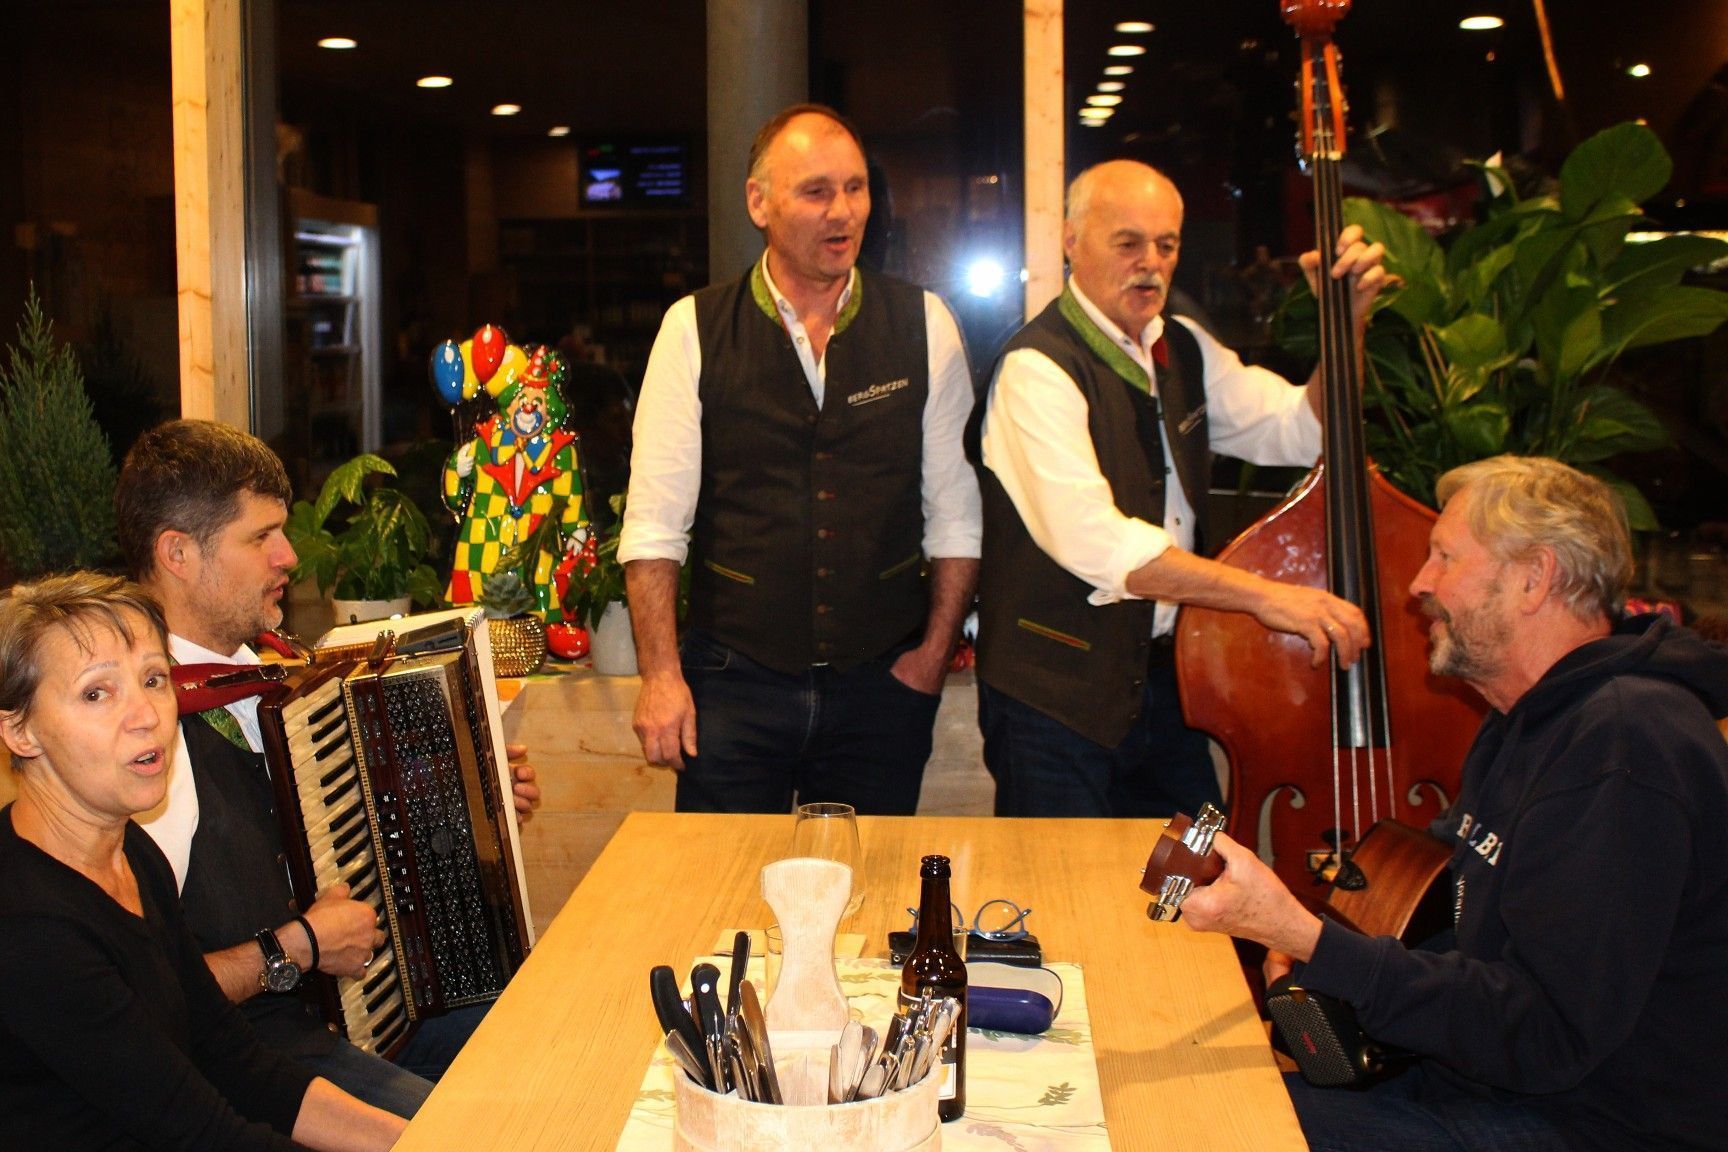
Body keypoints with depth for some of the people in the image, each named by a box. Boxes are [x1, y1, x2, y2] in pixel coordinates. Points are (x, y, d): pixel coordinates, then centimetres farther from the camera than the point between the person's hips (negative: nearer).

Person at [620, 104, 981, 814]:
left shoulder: (923, 328, 2)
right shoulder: (694, 331, -2)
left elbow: (955, 509, 5)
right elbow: (654, 520, -4)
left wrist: (934, 652, 1)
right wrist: (661, 675, -8)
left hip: (882, 681, 2)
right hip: (734, 683, -1)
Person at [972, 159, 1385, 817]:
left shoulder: (1184, 351, 11)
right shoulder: (1039, 367, -17)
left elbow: (1302, 430, 10)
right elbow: (1091, 540, -29)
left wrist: (1348, 317, -5)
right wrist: (1261, 594, -30)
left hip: (1165, 681, 7)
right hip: (1057, 695, -7)